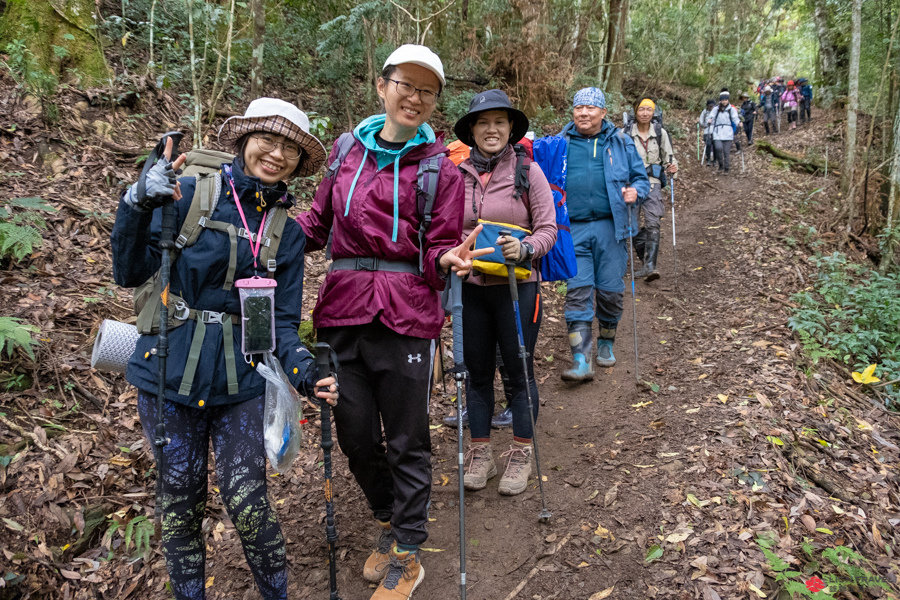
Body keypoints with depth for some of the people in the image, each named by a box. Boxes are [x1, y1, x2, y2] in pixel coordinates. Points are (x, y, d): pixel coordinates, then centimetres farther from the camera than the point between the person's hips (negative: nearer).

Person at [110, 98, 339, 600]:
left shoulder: (287, 234, 3)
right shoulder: (192, 195, -6)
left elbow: (282, 321, 3)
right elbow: (131, 272, -8)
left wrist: (303, 370, -16)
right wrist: (140, 206, -24)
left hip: (241, 382, 1)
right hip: (171, 374, -1)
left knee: (249, 504, 0)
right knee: (180, 503, 13)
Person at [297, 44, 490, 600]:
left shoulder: (439, 169, 0)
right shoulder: (347, 150, 10)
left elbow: (437, 252, -1)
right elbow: (320, 222, 15)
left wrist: (448, 260, -24)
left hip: (406, 318, -4)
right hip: (342, 312, 4)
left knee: (407, 442, 7)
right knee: (355, 433, 14)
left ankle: (406, 554, 28)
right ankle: (389, 520, 42)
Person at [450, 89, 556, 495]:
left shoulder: (528, 170, -2)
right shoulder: (457, 174, 4)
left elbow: (548, 229, -3)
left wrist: (525, 248, -21)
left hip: (517, 285, -2)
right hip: (470, 286, 3)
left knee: (519, 371, 6)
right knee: (477, 371, 11)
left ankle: (521, 455, 23)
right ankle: (480, 454, 26)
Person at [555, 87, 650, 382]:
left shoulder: (621, 143, 9)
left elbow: (641, 178, 14)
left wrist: (635, 191, -9)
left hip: (610, 227, 1)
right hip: (573, 229, 0)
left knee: (611, 291, 5)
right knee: (577, 291, -7)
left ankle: (606, 343, 30)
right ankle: (581, 361, -7)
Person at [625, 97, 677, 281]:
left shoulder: (660, 133, 5)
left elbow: (669, 157, 13)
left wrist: (672, 167, -8)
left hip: (653, 184, 0)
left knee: (653, 225, -14)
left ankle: (650, 266, -18)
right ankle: (646, 259, 24)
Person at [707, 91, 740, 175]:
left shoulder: (732, 109, 7)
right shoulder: (716, 109, 10)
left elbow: (735, 118, 2)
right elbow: (711, 117, 9)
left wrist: (739, 123, -17)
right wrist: (710, 120, -13)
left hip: (728, 132, 0)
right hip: (717, 132, 0)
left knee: (727, 151, -2)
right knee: (719, 148, -19)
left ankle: (726, 168, 7)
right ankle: (720, 165, 2)